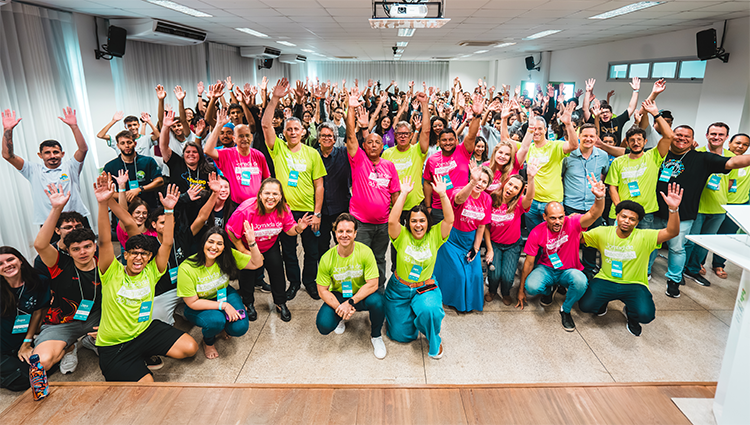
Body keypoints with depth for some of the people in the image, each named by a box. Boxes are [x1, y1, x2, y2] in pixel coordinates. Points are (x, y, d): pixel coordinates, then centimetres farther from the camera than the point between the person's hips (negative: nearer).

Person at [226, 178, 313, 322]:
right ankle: (248, 304, 31)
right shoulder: (247, 209, -36)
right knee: (248, 272, 2)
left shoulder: (283, 209, -23)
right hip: (247, 246, -3)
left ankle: (280, 303, 22)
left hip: (270, 245, 3)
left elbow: (289, 230, -11)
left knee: (277, 269, -1)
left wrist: (299, 228, -36)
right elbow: (231, 231, -24)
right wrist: (243, 251, -15)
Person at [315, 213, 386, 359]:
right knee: (324, 326, -23)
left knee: (377, 301, -34)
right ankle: (341, 318, 17)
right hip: (337, 296, 1)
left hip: (361, 295, -1)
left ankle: (376, 336, -2)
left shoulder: (365, 252, -20)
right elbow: (322, 290, -9)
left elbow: (372, 284, -21)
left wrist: (350, 303, -28)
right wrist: (339, 307, -25)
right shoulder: (327, 258, -15)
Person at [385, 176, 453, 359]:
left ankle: (434, 341, -1)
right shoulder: (402, 236, -13)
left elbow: (449, 220, -23)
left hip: (425, 288, 0)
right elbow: (392, 220, -32)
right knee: (401, 335, 9)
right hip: (399, 289, 1)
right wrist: (403, 194, -32)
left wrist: (443, 194, -30)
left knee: (429, 311, -35)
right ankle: (408, 314, 44)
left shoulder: (434, 236, -9)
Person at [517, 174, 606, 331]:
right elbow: (529, 262, -9)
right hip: (546, 269, 1)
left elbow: (594, 214, -37)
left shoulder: (572, 224, -17)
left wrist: (599, 197, -62)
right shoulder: (537, 233, -15)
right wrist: (521, 290, -5)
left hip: (569, 270, -1)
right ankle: (550, 289, 11)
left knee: (580, 281, -36)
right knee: (531, 287, -30)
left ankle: (565, 310, -4)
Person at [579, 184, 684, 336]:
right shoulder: (603, 233, -3)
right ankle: (603, 301, 20)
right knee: (585, 305, -20)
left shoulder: (644, 237, -8)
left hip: (634, 285, -1)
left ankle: (631, 315, 15)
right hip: (606, 280, 1)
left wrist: (673, 209, -36)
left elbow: (672, 232, -20)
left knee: (646, 314, -27)